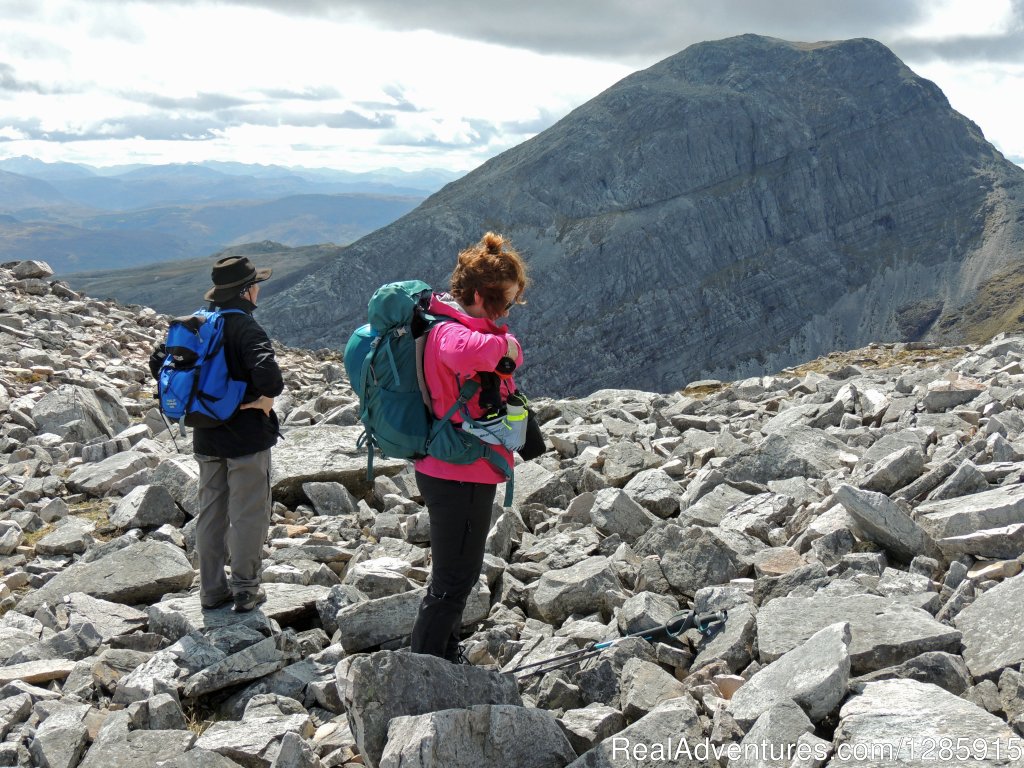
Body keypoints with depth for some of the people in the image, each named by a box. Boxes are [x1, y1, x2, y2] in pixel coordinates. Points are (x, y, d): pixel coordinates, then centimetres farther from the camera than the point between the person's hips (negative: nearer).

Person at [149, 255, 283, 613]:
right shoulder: (246, 328, -17)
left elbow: (158, 362, 10)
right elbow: (267, 372, -35)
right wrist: (266, 399, -17)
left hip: (206, 437, 7)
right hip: (247, 437, -7)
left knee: (211, 513, 15)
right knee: (249, 515, 5)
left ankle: (212, 589, 22)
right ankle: (245, 589, 12)